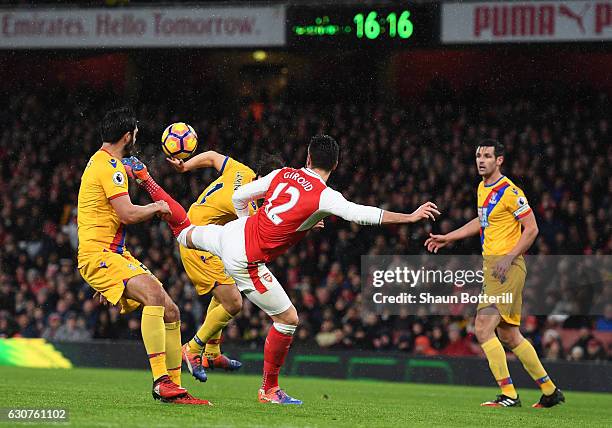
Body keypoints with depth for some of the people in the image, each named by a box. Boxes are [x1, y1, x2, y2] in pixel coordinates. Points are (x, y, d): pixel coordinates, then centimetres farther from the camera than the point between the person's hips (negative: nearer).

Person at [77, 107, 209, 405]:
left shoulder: (102, 161, 22)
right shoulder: (110, 166, -12)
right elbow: (128, 214, -19)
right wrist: (159, 208, -3)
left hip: (115, 255, 11)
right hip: (98, 254, -11)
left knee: (170, 312, 4)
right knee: (154, 293, -32)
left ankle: (173, 387, 7)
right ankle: (161, 381, -39)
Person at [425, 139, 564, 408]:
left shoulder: (509, 192, -13)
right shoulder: (483, 189, 14)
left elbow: (531, 229, -12)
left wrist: (509, 258, -20)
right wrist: (448, 238, 29)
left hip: (507, 267, -9)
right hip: (491, 267, 9)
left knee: (483, 328, -17)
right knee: (509, 335, 12)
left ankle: (509, 395, -14)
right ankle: (550, 391, 22)